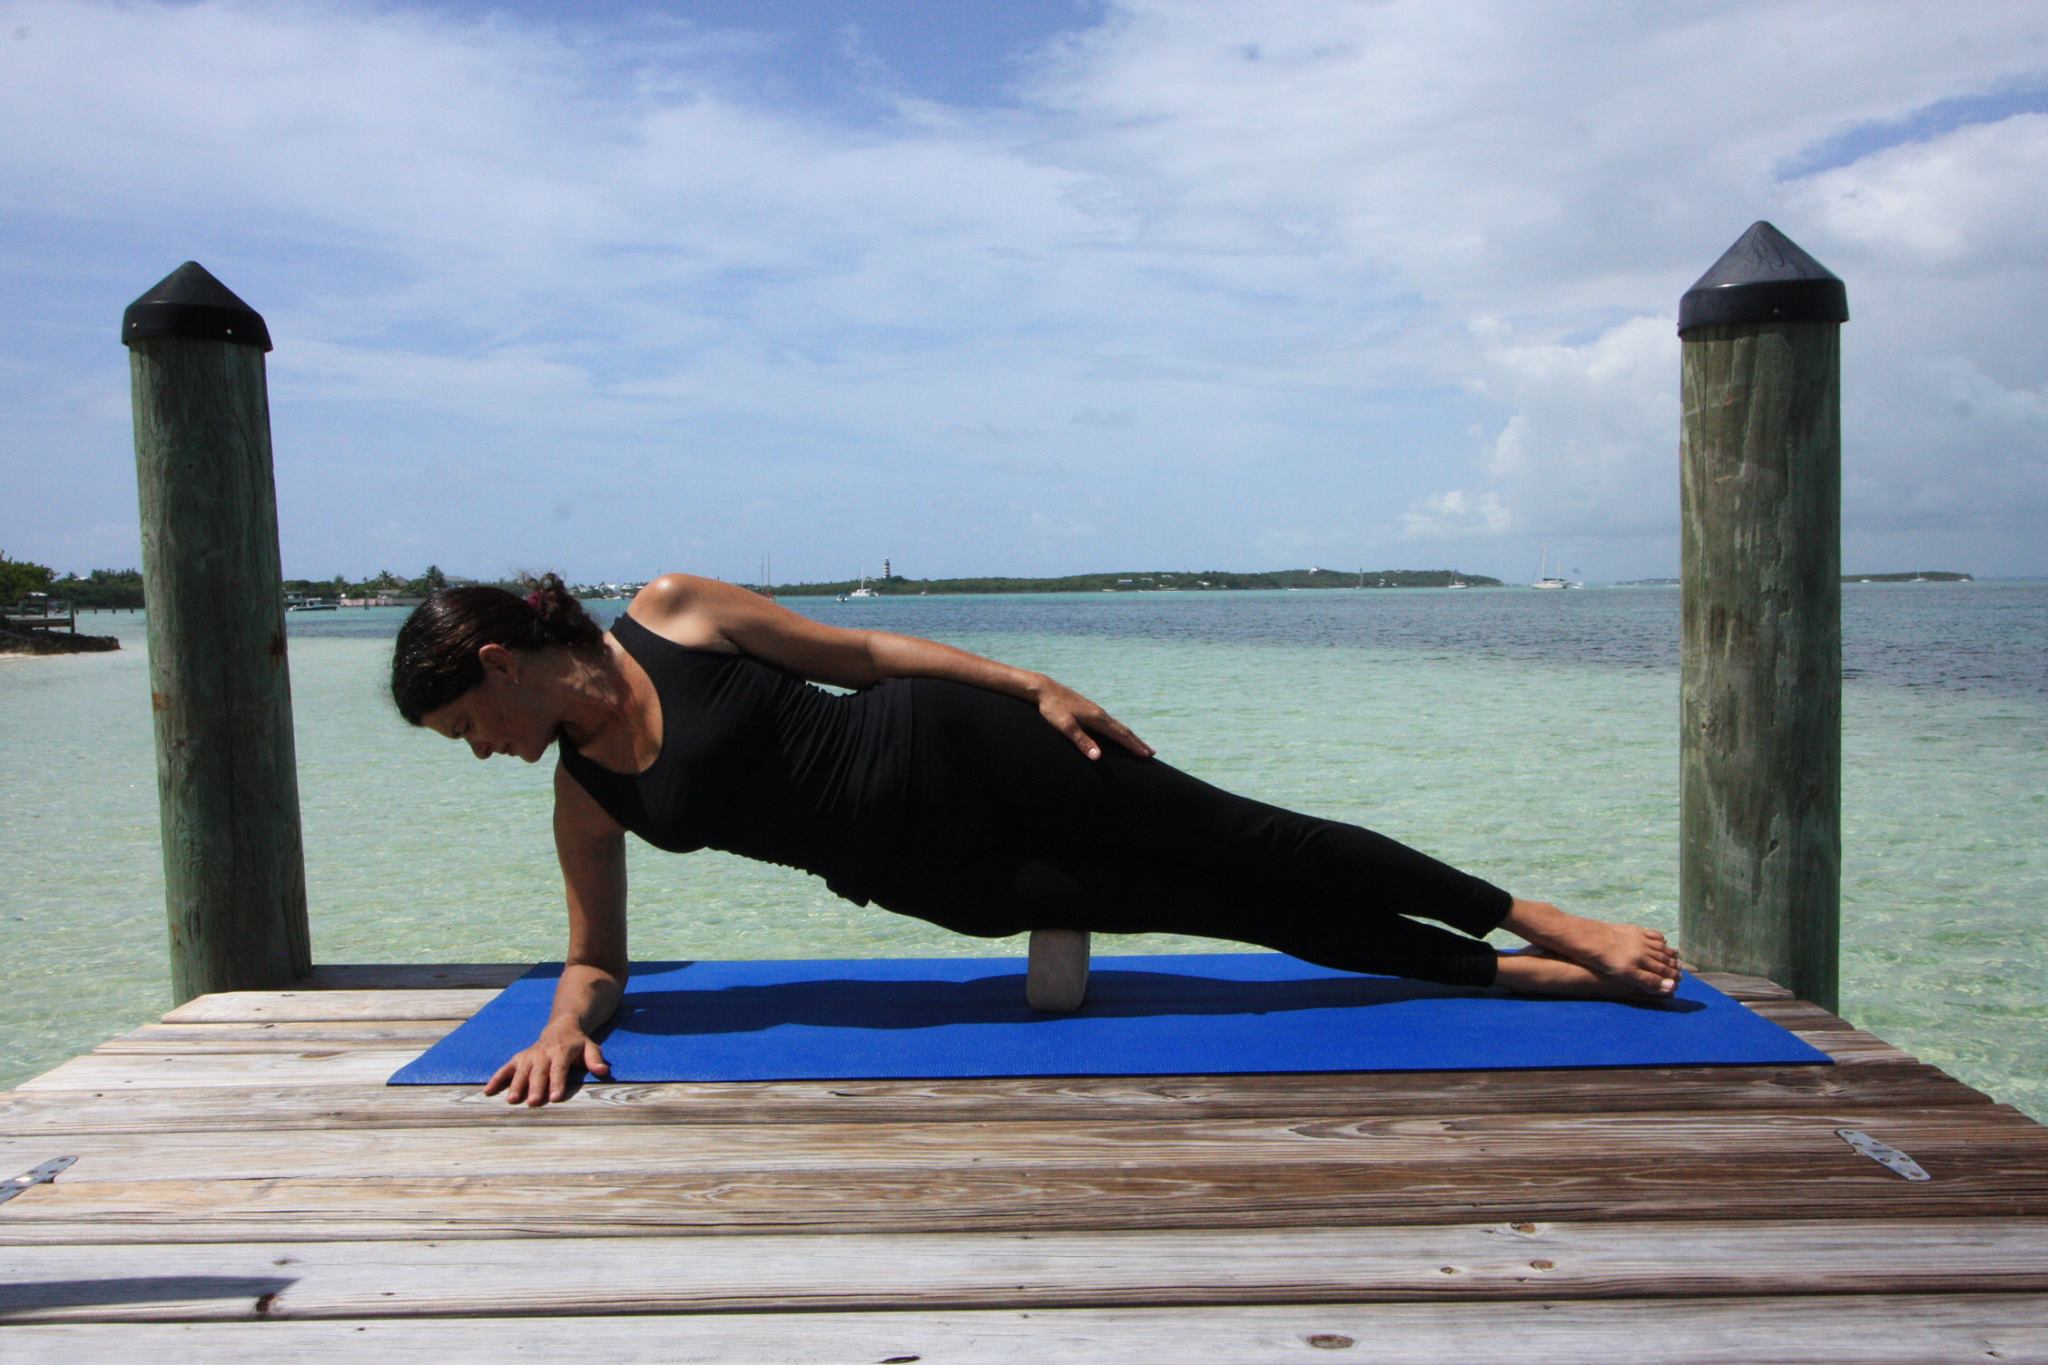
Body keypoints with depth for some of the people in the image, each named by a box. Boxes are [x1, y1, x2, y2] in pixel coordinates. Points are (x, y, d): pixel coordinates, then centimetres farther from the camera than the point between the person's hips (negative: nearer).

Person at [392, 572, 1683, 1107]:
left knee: (1256, 852, -2)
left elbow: (860, 647, -3)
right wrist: (567, 1022, -11)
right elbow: (600, 956, 12)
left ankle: (1541, 920, 15)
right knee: (1254, 919, 2)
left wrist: (1037, 685, -6)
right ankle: (1532, 975, 13)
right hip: (945, 881, 3)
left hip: (959, 748, -3)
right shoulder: (586, 808, 5)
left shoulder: (673, 609, -6)